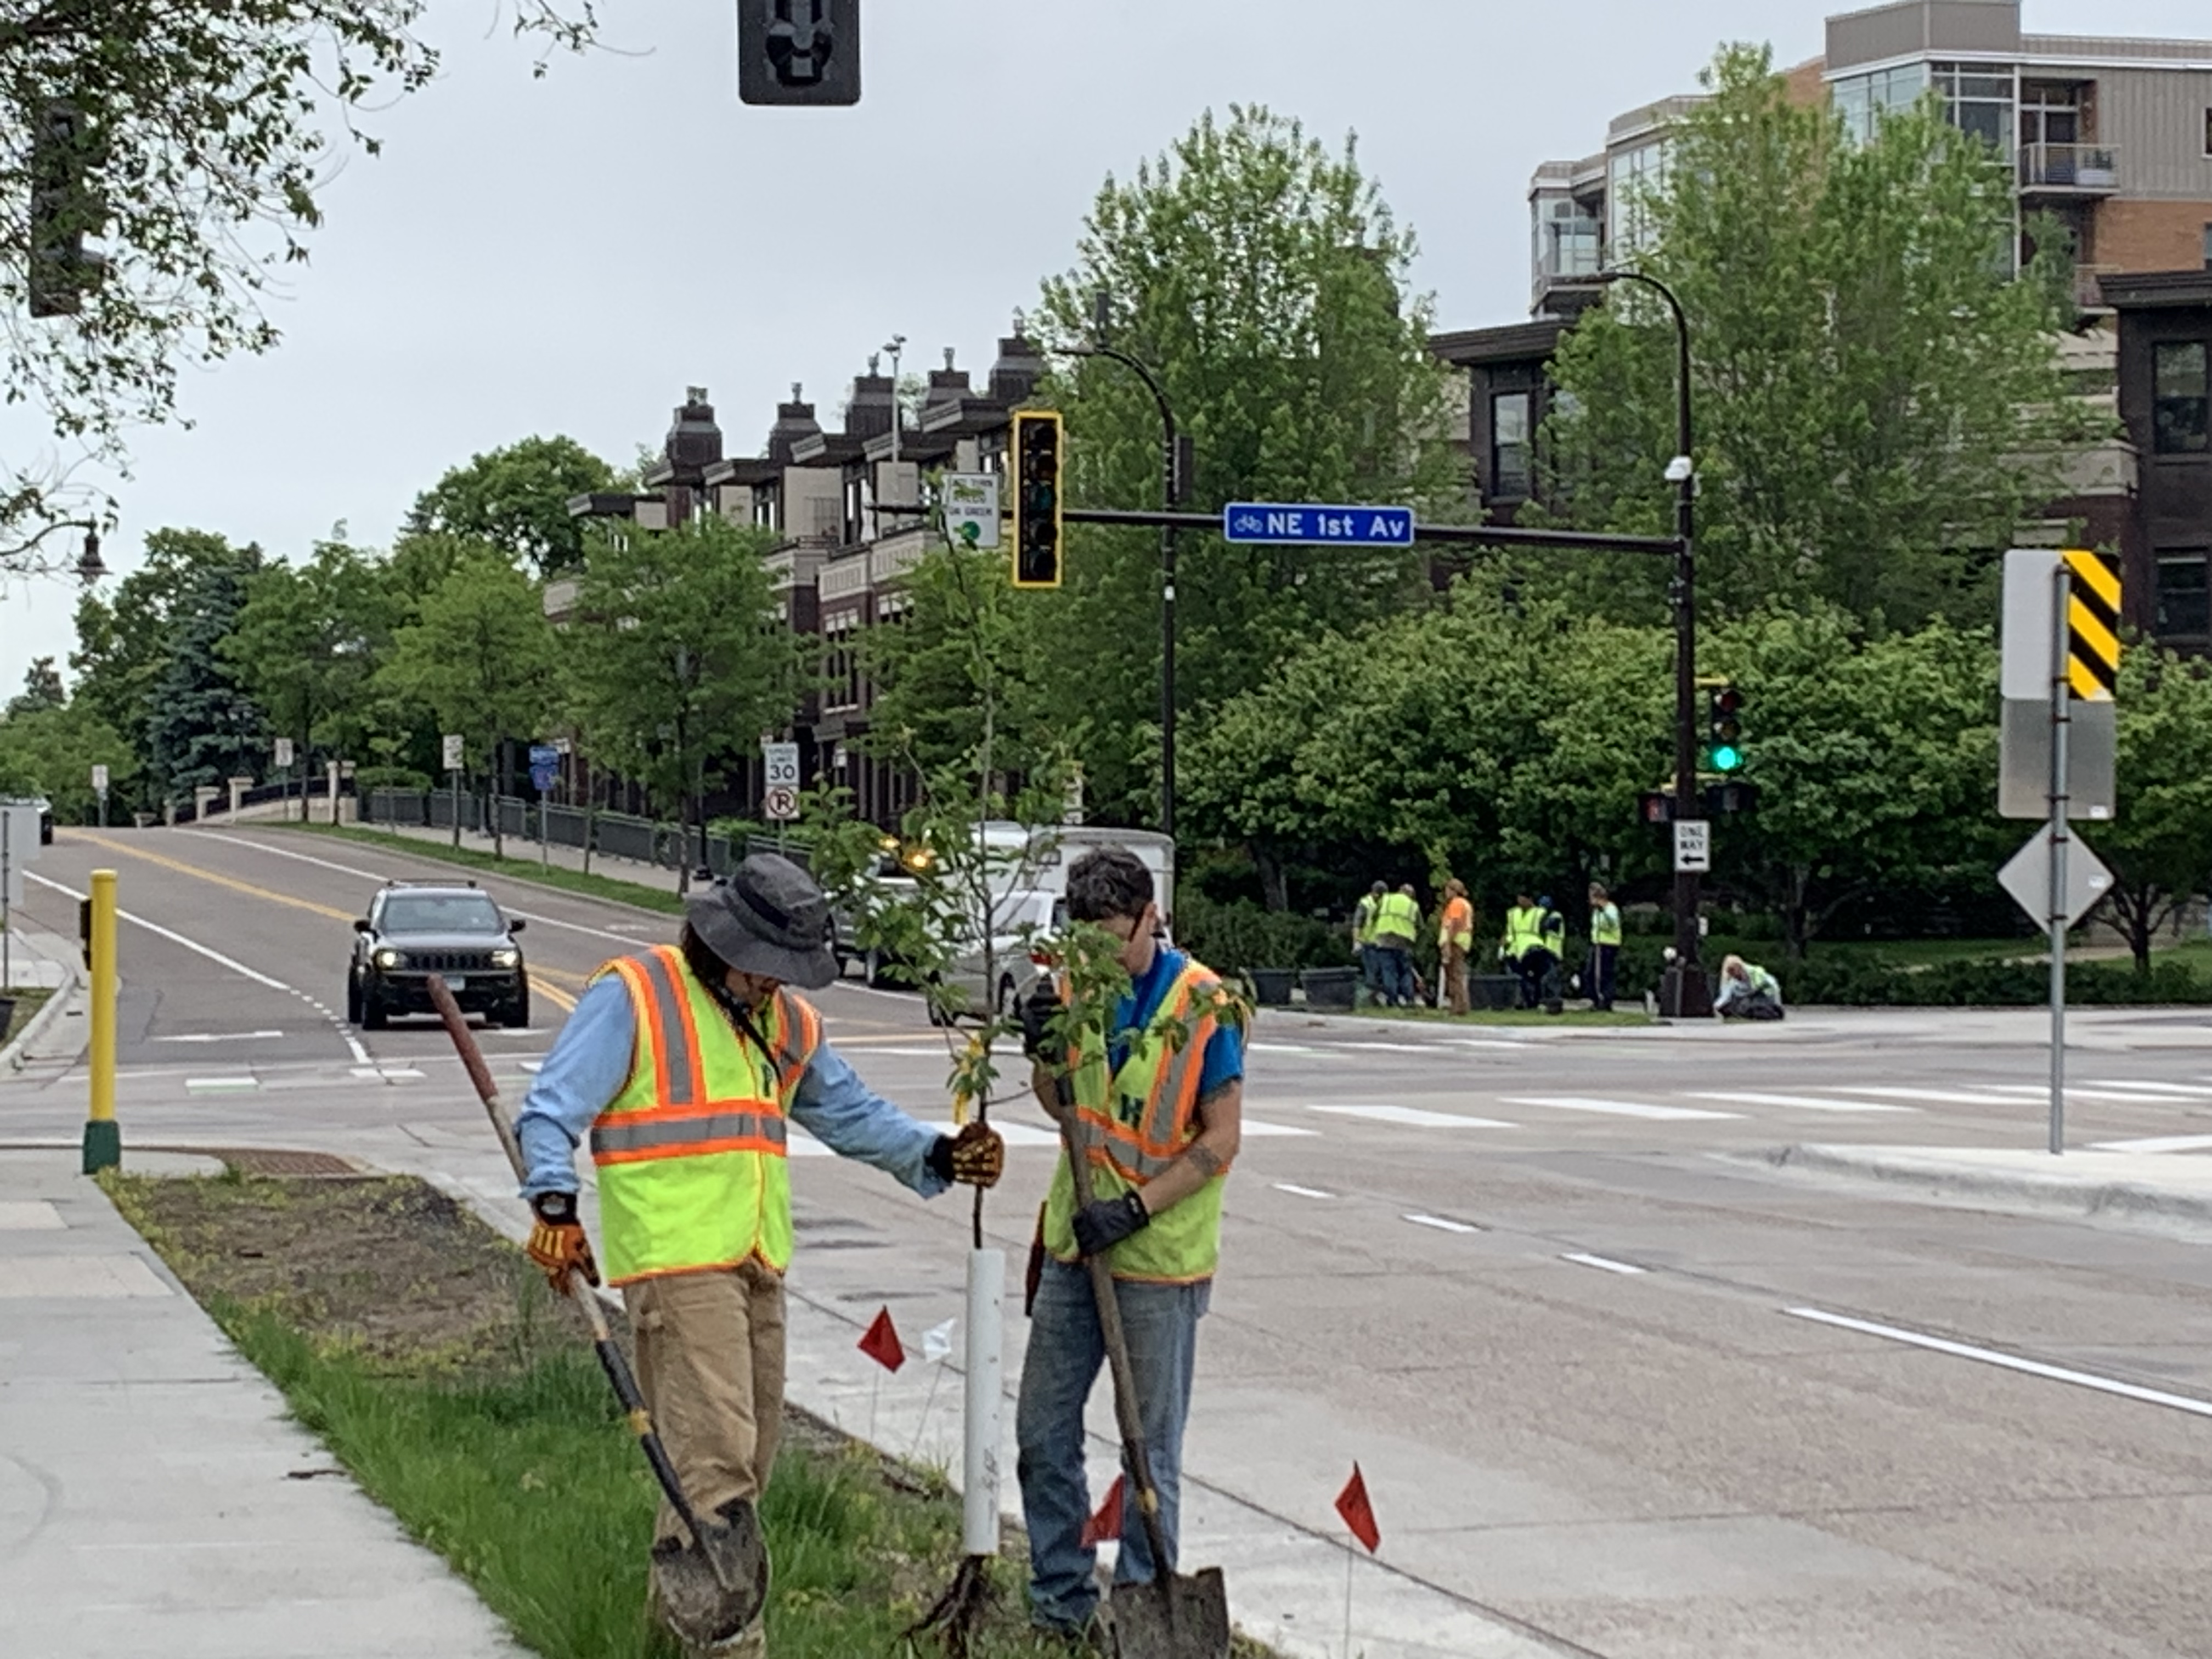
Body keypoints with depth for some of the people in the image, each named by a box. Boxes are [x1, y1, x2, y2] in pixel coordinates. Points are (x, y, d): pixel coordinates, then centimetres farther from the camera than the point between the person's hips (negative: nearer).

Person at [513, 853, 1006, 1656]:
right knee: (717, 1454, -16)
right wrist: (556, 1207, -24)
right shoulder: (632, 996, -6)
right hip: (676, 1259, -8)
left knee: (749, 1456, 12)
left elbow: (852, 1113, 26)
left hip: (757, 1263, 8)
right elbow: (553, 1110, -10)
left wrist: (936, 1155, 12)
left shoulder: (787, 1022, 17)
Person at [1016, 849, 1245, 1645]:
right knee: (1043, 1435, 10)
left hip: (1159, 1256, -6)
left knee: (1152, 1452, 3)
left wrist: (1135, 1208, -20)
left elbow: (1220, 1139, -13)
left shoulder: (1203, 1004, -13)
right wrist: (1044, 1050, -7)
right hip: (1074, 1245, 6)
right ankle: (1061, 1602, 22)